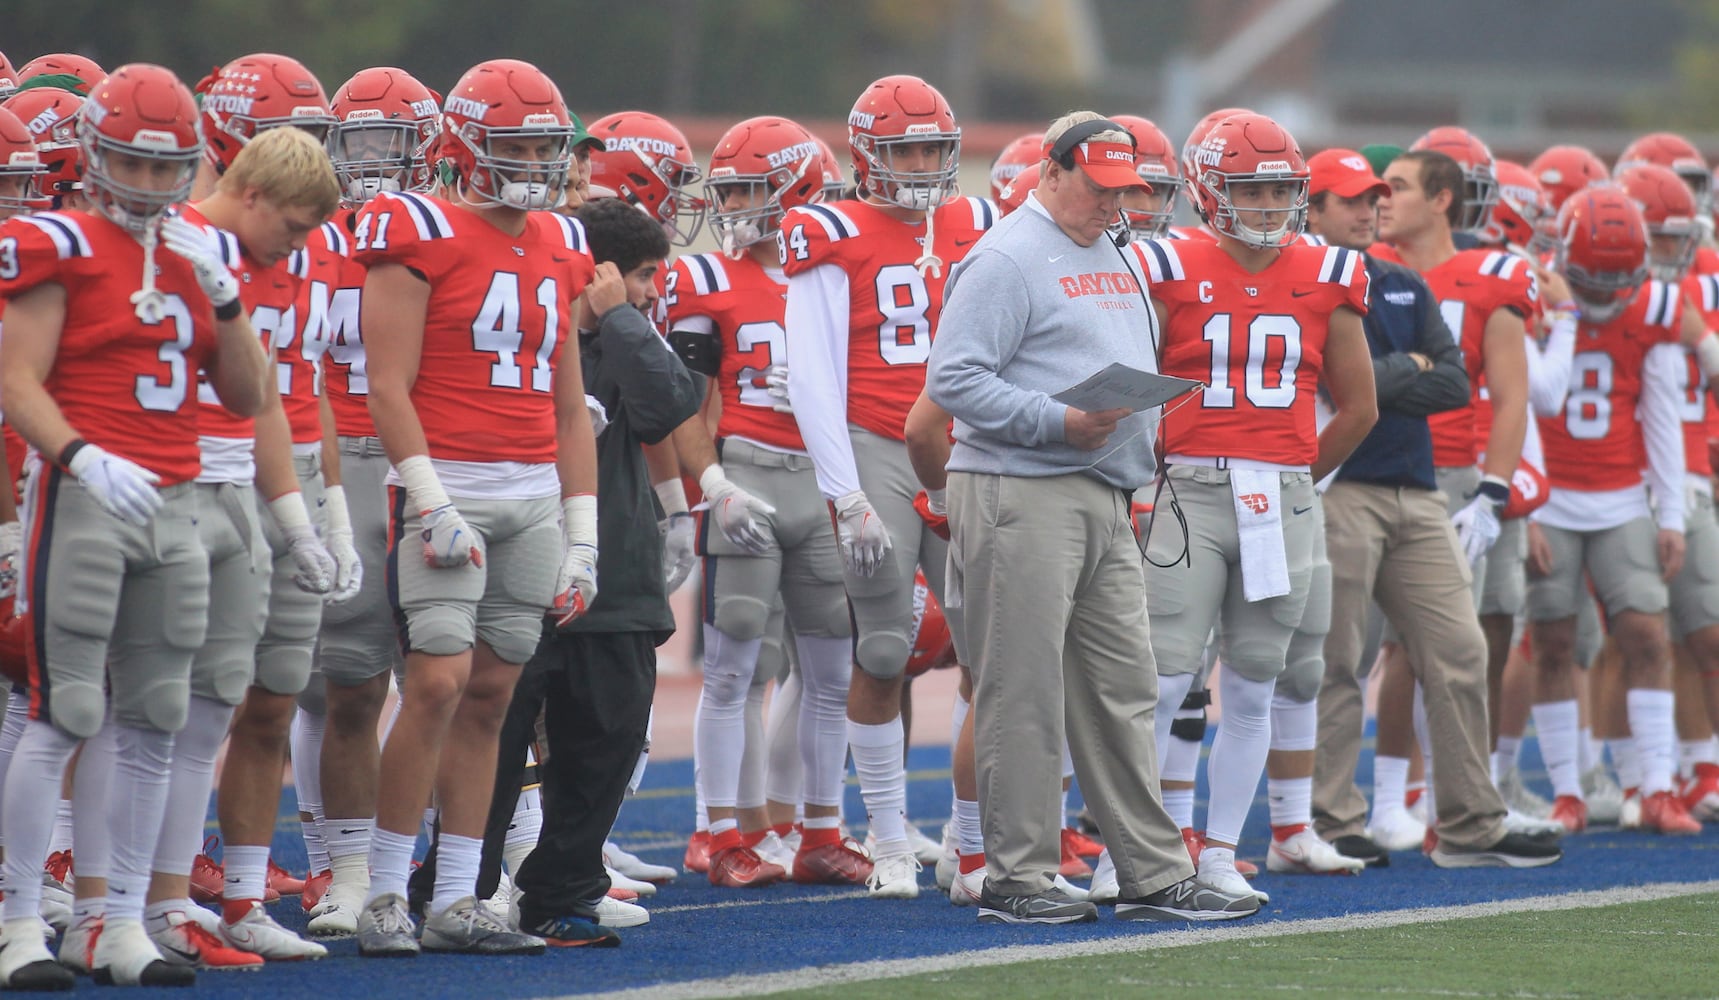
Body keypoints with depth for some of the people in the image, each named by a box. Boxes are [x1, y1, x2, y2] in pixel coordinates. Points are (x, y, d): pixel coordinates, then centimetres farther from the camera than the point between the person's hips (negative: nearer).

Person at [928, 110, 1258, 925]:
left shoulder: (1118, 259, 19)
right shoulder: (1006, 260, -9)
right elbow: (954, 380, -16)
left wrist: (1134, 432, 12)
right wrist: (1059, 423, -22)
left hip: (1105, 499, 9)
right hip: (1021, 493, -9)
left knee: (1123, 689, 9)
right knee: (1022, 694, -5)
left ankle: (1154, 873, 12)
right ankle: (1015, 877, 0)